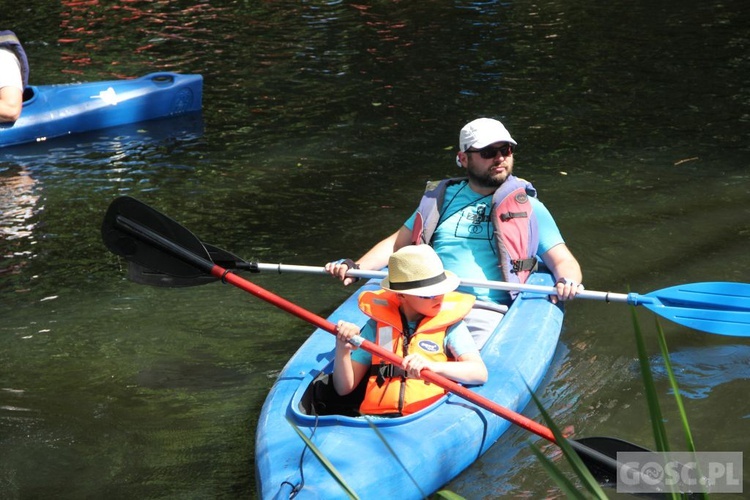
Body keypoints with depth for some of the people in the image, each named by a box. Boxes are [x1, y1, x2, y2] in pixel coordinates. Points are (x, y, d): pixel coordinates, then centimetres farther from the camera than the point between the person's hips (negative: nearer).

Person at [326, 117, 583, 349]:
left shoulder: (529, 209, 17)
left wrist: (567, 282, -13)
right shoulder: (442, 198, 24)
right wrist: (355, 267, 8)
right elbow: (397, 243, 26)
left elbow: (564, 262, 12)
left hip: (487, 314, -2)